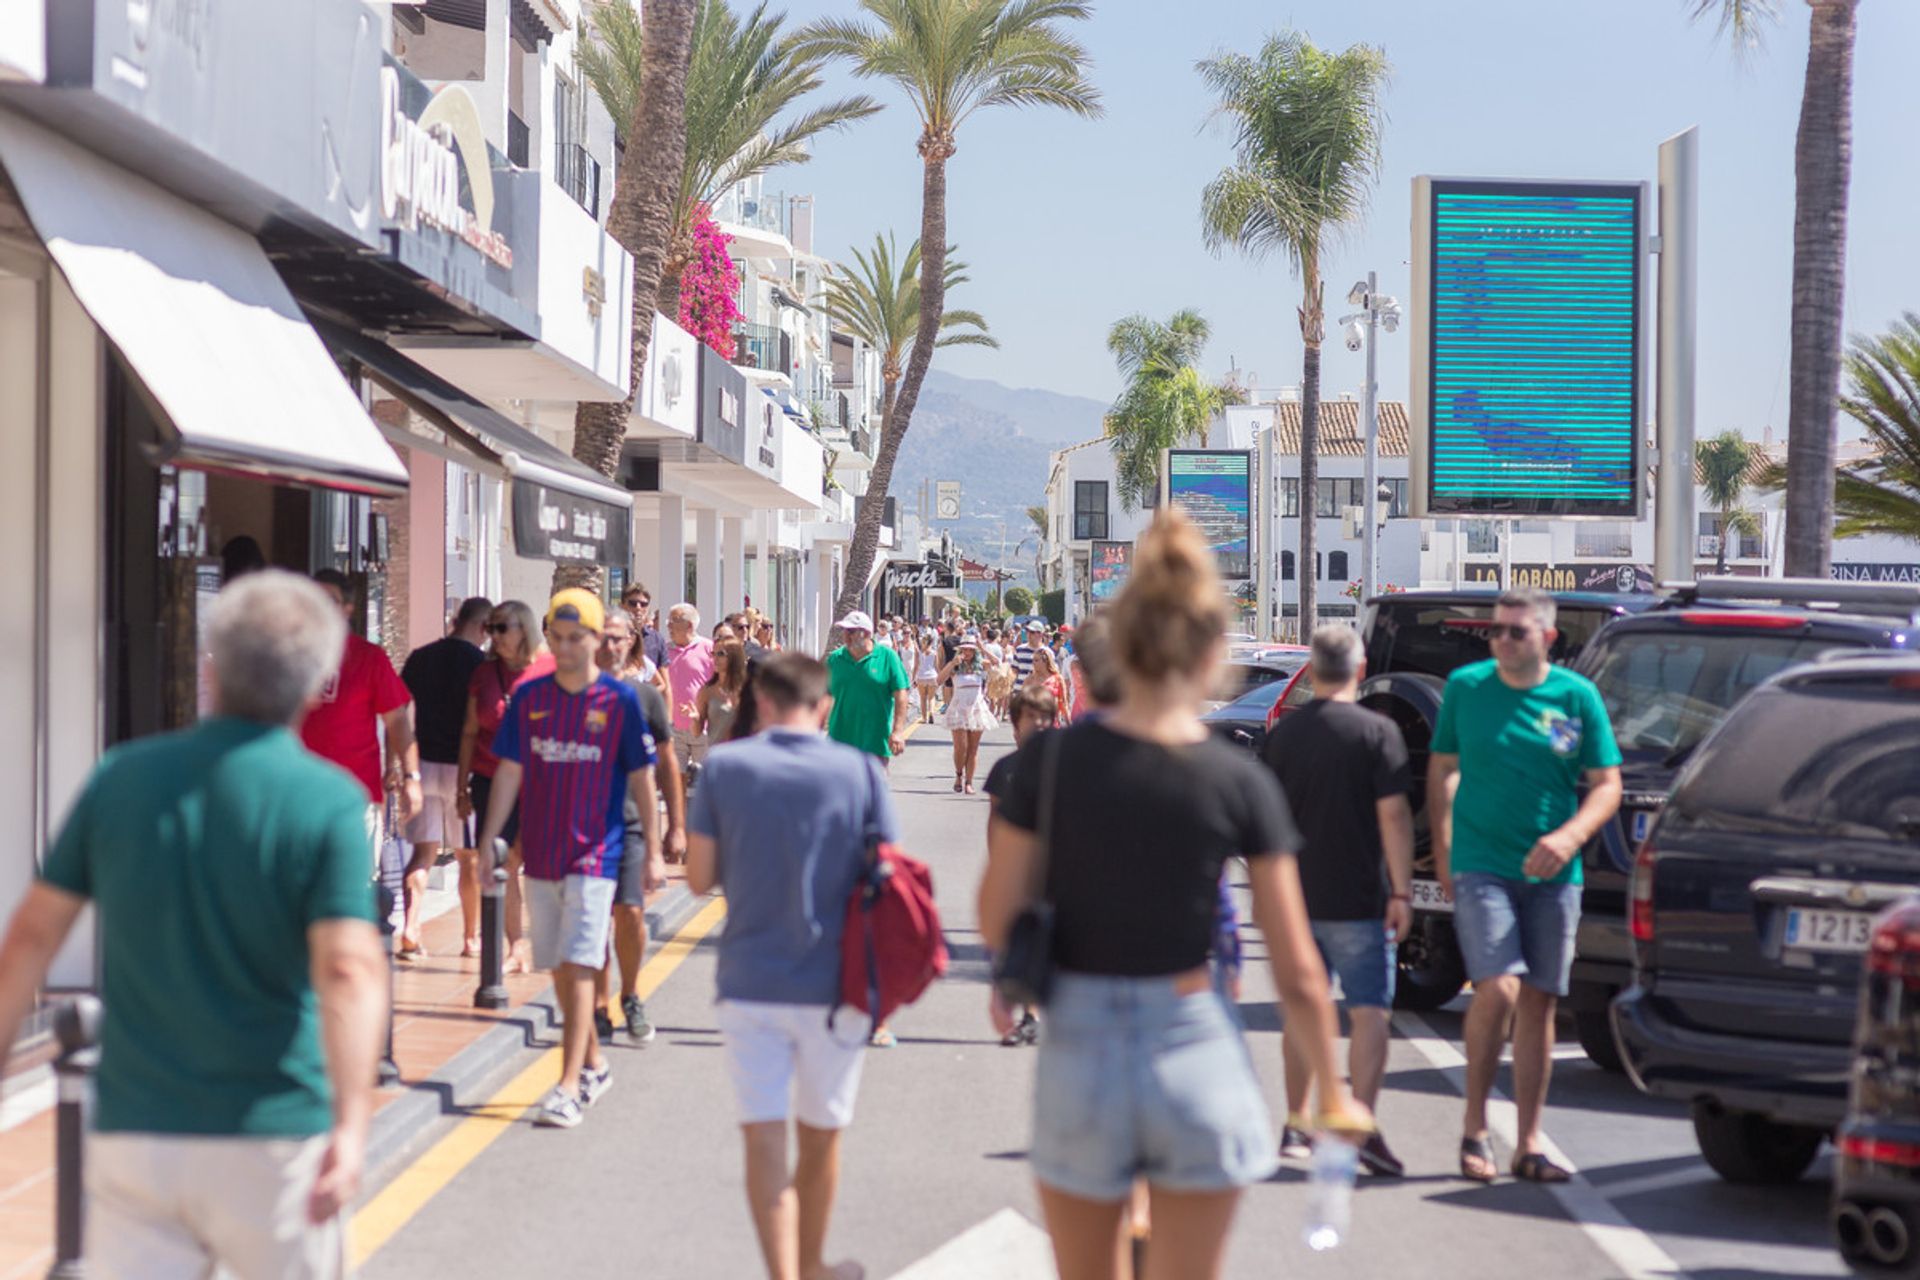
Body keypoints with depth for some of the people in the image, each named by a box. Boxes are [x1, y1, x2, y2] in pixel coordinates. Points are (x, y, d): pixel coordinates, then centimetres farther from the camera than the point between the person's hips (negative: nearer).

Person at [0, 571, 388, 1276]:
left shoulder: (121, 776, 2)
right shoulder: (327, 801, -9)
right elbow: (348, 967, -21)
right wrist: (351, 1123, -26)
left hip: (132, 1132, 3)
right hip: (270, 1138, -2)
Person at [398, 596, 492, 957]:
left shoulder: (420, 658, 6)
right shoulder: (479, 662, -7)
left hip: (423, 764, 4)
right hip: (462, 766, -3)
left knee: (423, 852, 6)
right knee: (470, 857, 8)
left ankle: (410, 931, -7)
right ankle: (472, 938, 16)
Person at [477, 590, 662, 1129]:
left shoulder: (620, 700, -4)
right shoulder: (529, 696, 4)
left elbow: (641, 780, 0)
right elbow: (509, 772, 5)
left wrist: (653, 853, -1)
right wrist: (487, 843, 1)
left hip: (596, 852, -4)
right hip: (540, 853, 4)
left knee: (579, 965, -11)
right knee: (558, 968, 11)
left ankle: (570, 1086, -10)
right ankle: (593, 1065, 27)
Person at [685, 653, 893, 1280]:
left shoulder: (724, 766, -4)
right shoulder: (860, 771, -5)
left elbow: (700, 877, -1)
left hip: (749, 979, 0)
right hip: (832, 982, 1)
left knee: (763, 1138, 3)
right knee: (820, 1135, 17)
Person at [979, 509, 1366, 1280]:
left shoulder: (1051, 760, -8)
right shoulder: (1241, 784, -8)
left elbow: (995, 920, -5)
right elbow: (1297, 972, -4)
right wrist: (1333, 1094, 9)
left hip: (1078, 1051, 1)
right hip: (1193, 1053, -1)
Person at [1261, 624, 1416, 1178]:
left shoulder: (1281, 734, 5)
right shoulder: (1377, 731, -8)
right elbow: (1393, 814, -12)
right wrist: (1401, 891, -9)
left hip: (1296, 897, 4)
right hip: (1358, 900, -4)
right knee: (1370, 1011, -2)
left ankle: (1298, 1126, 20)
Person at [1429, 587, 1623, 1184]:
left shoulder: (1577, 696, 1)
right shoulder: (1465, 687, 2)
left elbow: (1607, 784, 4)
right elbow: (1441, 769, 11)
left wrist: (1570, 836, -15)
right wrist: (1443, 853, 4)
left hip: (1551, 875, 2)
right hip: (1480, 865, -2)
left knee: (1539, 1002, 5)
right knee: (1499, 989, -17)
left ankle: (1528, 1144, 14)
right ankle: (1474, 1126, 0)